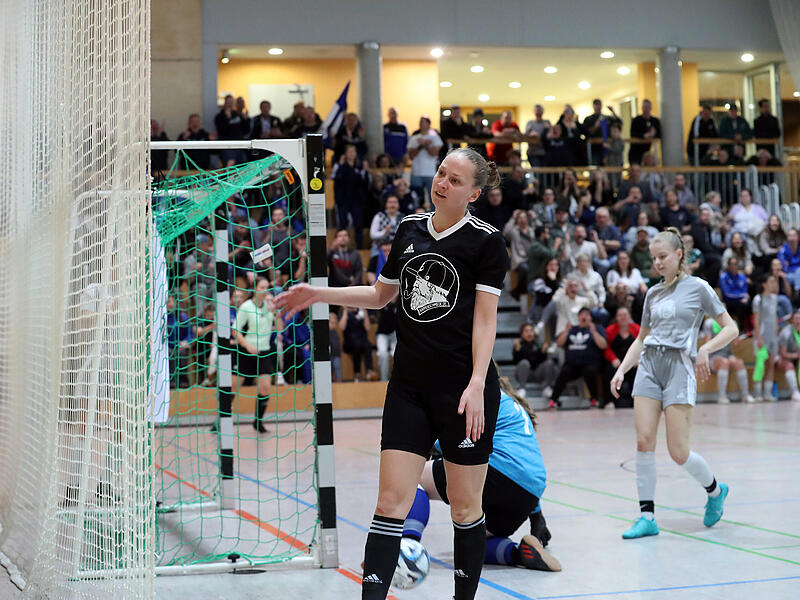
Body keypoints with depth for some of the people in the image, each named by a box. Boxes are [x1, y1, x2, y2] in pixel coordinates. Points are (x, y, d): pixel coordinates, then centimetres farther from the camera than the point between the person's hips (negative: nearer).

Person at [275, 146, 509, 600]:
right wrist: (319, 294, 16)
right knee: (391, 502, -3)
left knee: (465, 507, 5)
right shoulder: (410, 230, 10)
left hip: (464, 389, -4)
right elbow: (381, 295, 23)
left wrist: (476, 384, -20)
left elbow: (486, 319, -10)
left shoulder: (485, 240, -5)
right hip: (410, 387, 5)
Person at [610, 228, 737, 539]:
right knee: (644, 442, -7)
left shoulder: (697, 287, 1)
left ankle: (715, 490, 23)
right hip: (648, 365, 5)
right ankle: (647, 517, -1)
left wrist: (705, 349, -15)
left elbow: (731, 328, 1)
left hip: (679, 365, -5)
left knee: (678, 451, -7)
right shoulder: (653, 293, 15)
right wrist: (621, 370, 10)